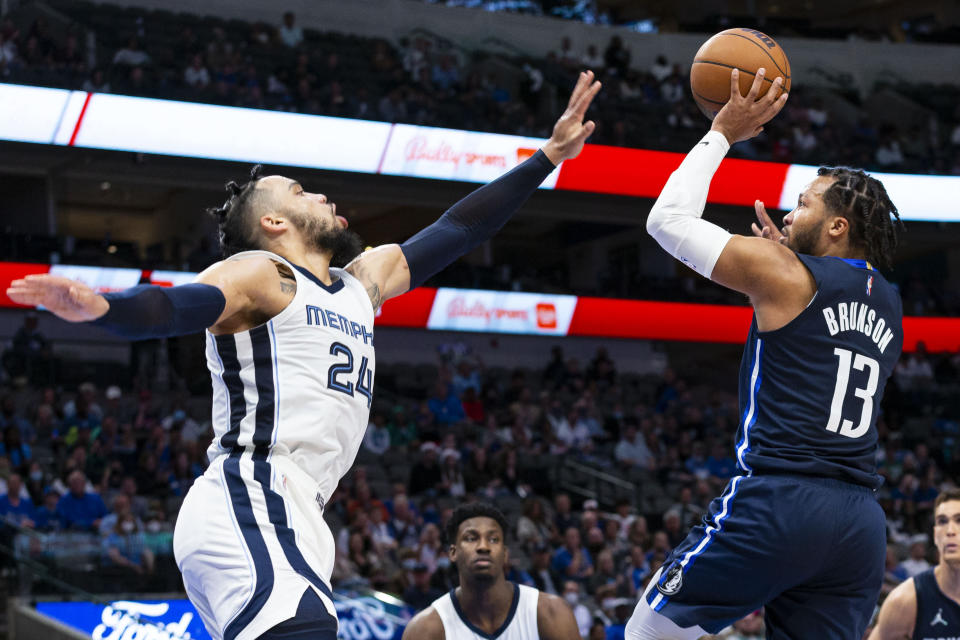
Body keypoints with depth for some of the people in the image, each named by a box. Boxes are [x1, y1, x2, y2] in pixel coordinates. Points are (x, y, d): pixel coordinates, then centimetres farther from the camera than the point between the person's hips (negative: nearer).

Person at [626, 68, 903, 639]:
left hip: (778, 501, -6)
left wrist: (723, 134, 12)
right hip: (861, 524, 6)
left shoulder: (786, 275, -3)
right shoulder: (888, 304, 17)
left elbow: (668, 218, 3)